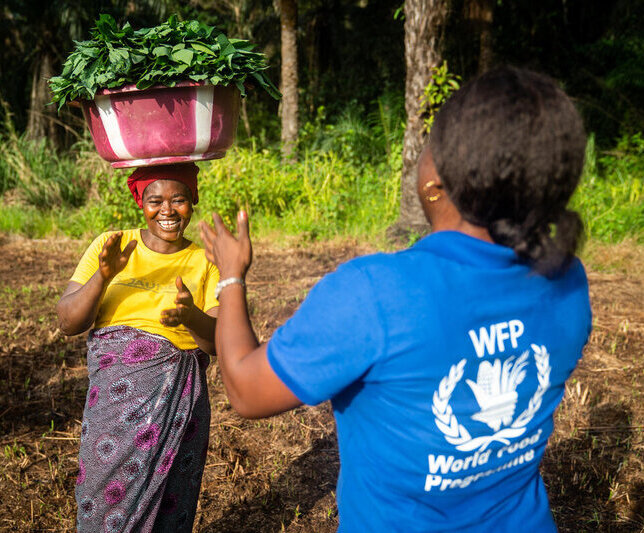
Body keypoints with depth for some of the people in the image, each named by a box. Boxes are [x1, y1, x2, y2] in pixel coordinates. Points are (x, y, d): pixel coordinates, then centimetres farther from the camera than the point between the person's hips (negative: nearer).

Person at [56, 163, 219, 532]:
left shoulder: (203, 262, 1)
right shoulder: (110, 245, 3)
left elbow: (222, 342, -5)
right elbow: (68, 323, -2)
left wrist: (191, 317, -25)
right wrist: (103, 275, -18)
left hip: (178, 404, 0)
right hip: (113, 399, 0)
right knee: (103, 498, 6)